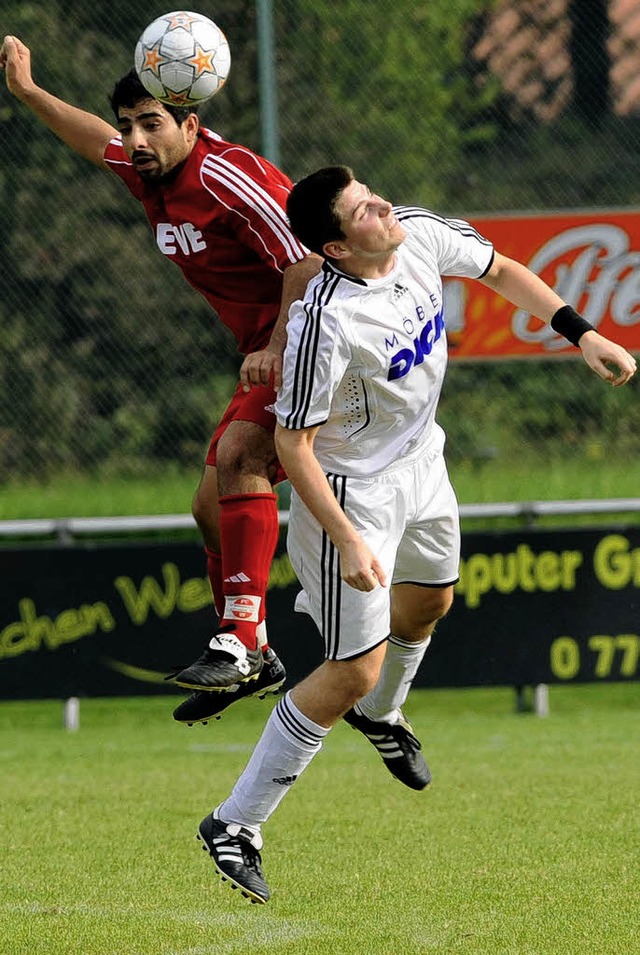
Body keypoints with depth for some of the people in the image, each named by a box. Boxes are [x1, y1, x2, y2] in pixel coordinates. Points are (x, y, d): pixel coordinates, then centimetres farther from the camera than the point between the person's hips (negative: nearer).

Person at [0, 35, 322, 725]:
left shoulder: (227, 174, -20)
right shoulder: (149, 172, 8)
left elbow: (305, 259, -22)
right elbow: (98, 142, 31)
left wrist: (279, 347, -28)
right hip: (265, 358, 10)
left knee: (236, 455, -29)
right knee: (213, 506, 10)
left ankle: (240, 642, -33)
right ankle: (255, 662, 23)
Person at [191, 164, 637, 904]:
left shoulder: (420, 235, -15)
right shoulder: (327, 323, -35)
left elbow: (500, 271, 6)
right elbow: (293, 443, -28)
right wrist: (348, 541, -31)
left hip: (420, 460, 8)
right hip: (353, 490, -8)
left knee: (429, 601, 29)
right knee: (355, 670, -8)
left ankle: (379, 713, 62)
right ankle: (235, 825, 0)